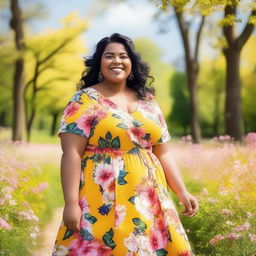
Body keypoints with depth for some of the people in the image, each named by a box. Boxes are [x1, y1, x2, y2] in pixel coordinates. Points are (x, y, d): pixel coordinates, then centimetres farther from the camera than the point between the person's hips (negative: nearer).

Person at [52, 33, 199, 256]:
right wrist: (71, 203, -17)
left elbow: (163, 153, 15)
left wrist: (182, 192, 6)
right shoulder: (85, 100, -1)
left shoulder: (147, 101, 13)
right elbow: (71, 154, -9)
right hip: (103, 200, -4)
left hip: (148, 200, 5)